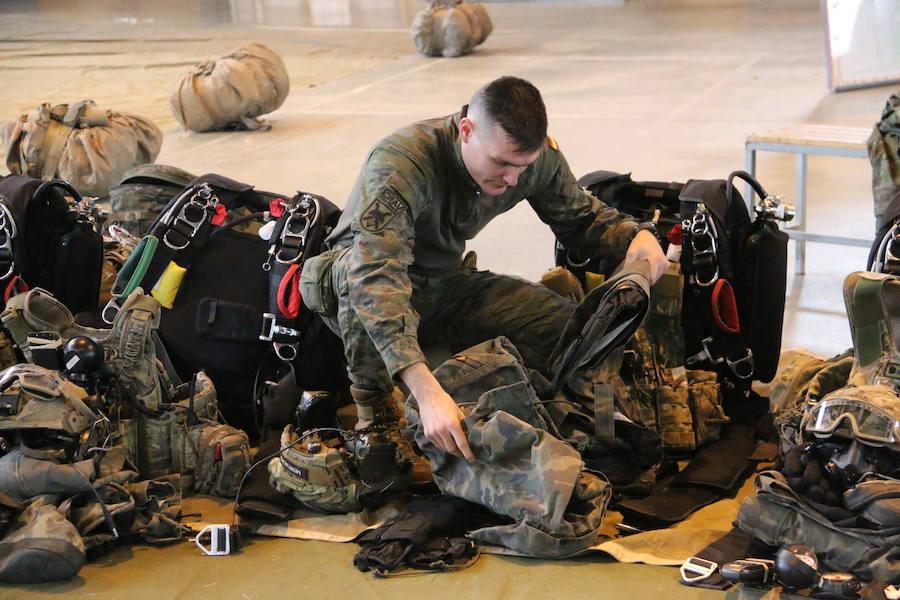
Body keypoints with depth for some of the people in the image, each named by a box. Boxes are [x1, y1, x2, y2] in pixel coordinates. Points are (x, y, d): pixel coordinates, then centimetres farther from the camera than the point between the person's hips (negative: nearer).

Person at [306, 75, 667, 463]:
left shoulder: (538, 156, -15)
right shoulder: (398, 164, -35)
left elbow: (580, 217, 6)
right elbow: (374, 274, -49)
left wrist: (636, 235, -18)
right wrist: (426, 391, -59)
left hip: (445, 285, 5)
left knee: (569, 327, -16)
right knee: (365, 268, -42)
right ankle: (372, 407, -20)